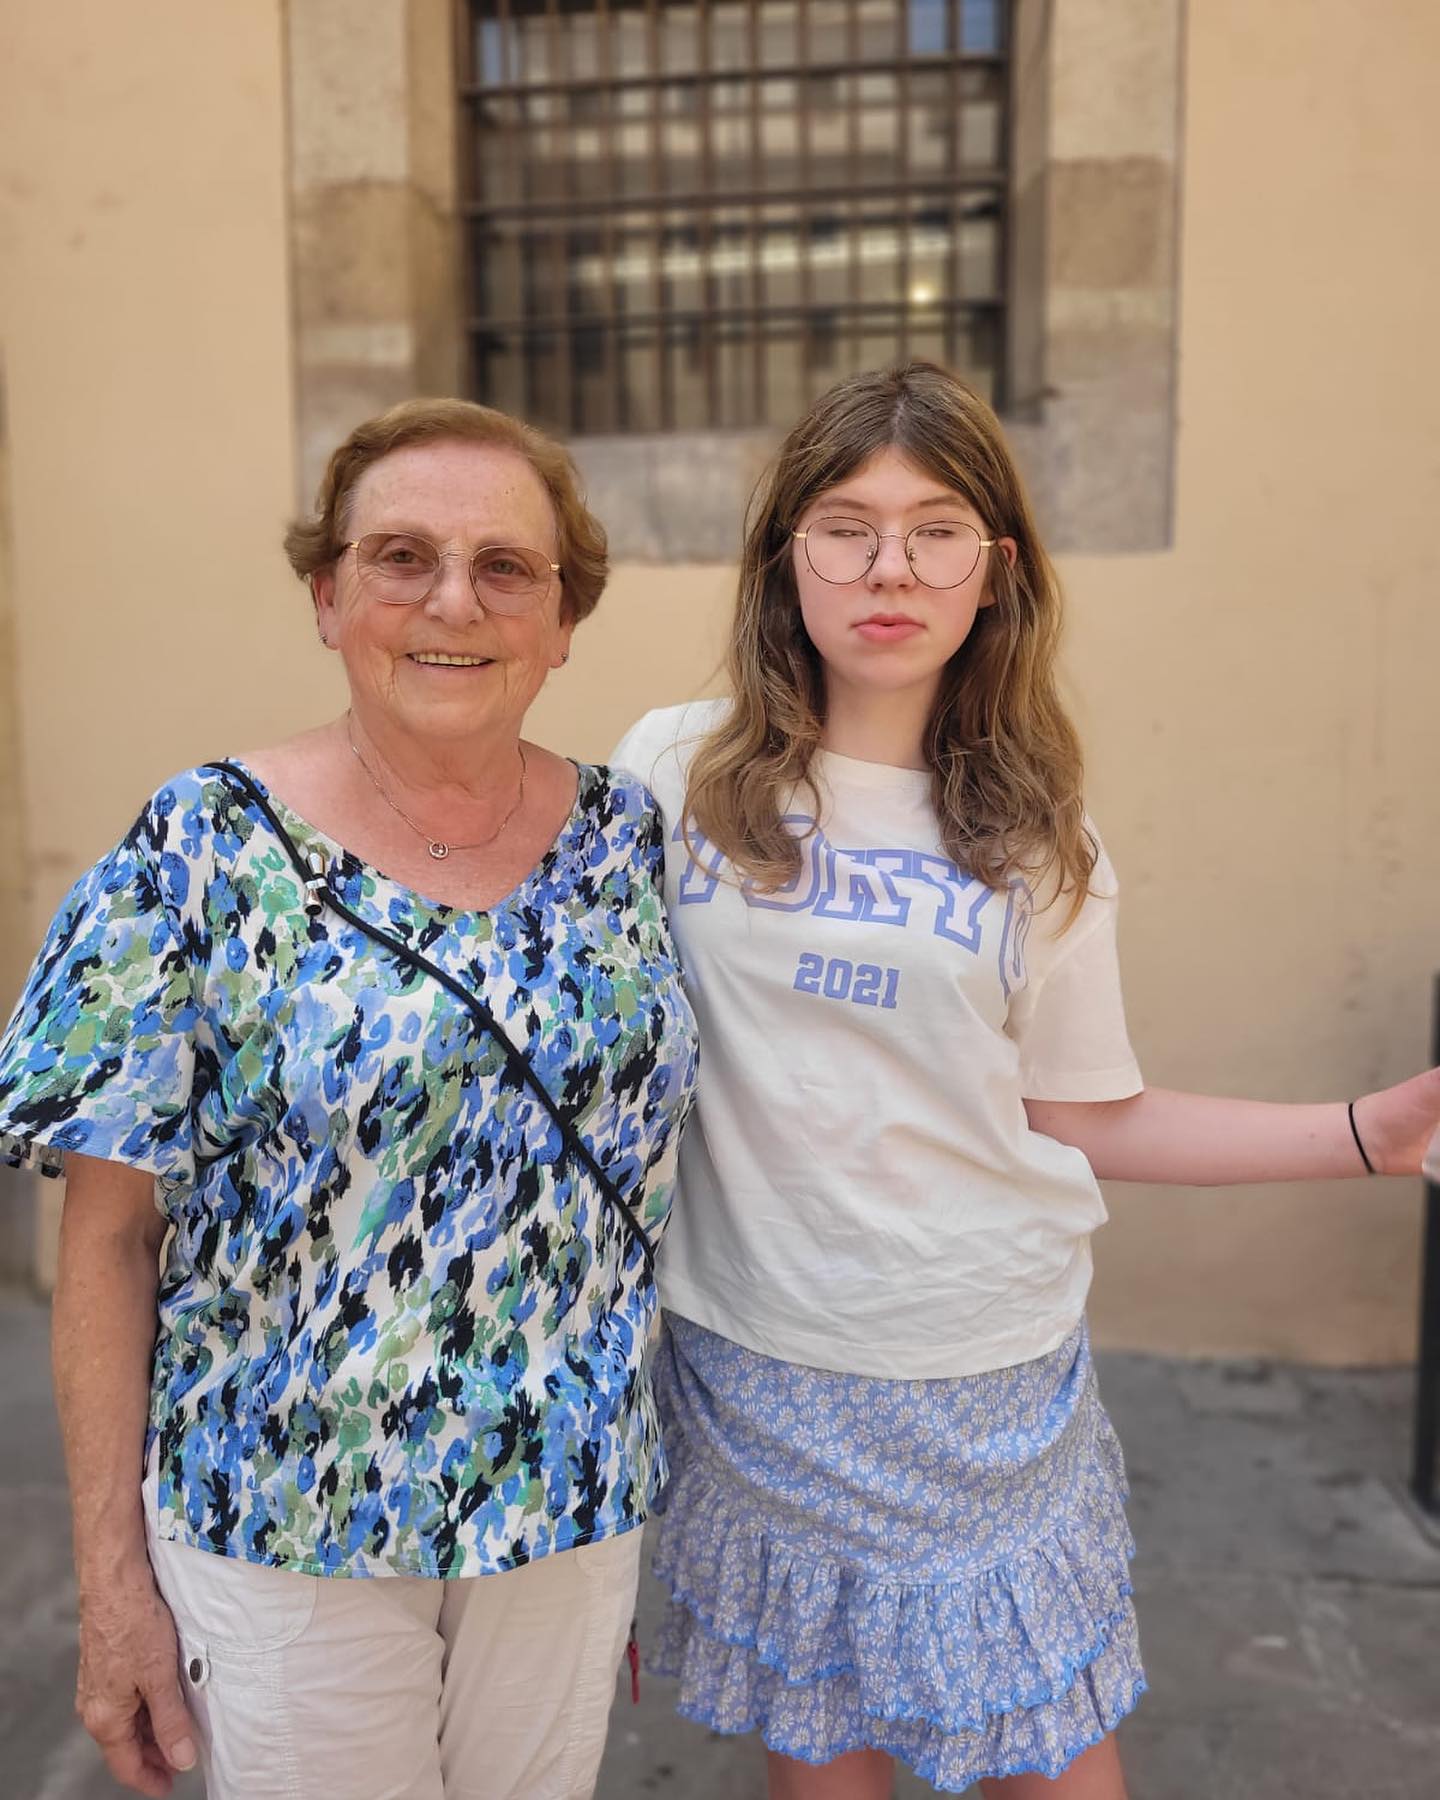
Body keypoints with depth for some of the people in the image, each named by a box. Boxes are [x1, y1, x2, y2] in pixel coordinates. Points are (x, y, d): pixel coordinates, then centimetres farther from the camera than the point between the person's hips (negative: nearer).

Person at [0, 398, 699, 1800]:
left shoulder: (627, 837, -5)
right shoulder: (204, 850, -14)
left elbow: (646, 1160, 4)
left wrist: (662, 1486, 7)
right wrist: (113, 1578, -6)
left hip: (576, 1506, 3)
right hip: (281, 1532, -2)